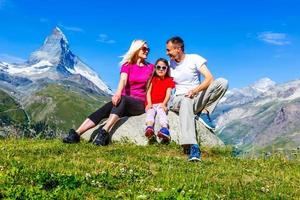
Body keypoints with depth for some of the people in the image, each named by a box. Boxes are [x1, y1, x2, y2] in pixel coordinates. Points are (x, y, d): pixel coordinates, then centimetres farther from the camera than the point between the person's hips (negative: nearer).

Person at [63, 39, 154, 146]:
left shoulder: (150, 67, 10)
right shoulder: (127, 65, 7)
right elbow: (123, 79, -14)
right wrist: (118, 93, -35)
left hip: (140, 104, -2)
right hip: (123, 102, 2)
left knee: (122, 99, -36)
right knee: (103, 110, -27)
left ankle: (104, 133, -51)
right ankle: (76, 134, -33)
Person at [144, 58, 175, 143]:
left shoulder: (169, 80, 14)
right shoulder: (153, 79, 18)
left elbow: (168, 94, 1)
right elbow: (148, 92, 8)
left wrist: (163, 104, -17)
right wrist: (149, 103, -10)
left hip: (161, 104, -1)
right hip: (151, 104, 2)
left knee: (161, 111, -34)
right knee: (150, 112, -31)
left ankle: (164, 129, -62)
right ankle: (149, 128, -61)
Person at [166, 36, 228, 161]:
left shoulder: (194, 59, 0)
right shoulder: (170, 64, 9)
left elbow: (209, 78, -11)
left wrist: (195, 90, -28)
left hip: (197, 98, 1)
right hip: (179, 99, 0)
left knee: (223, 82, -21)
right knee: (186, 102, -42)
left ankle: (204, 113, -17)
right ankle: (192, 146, -58)